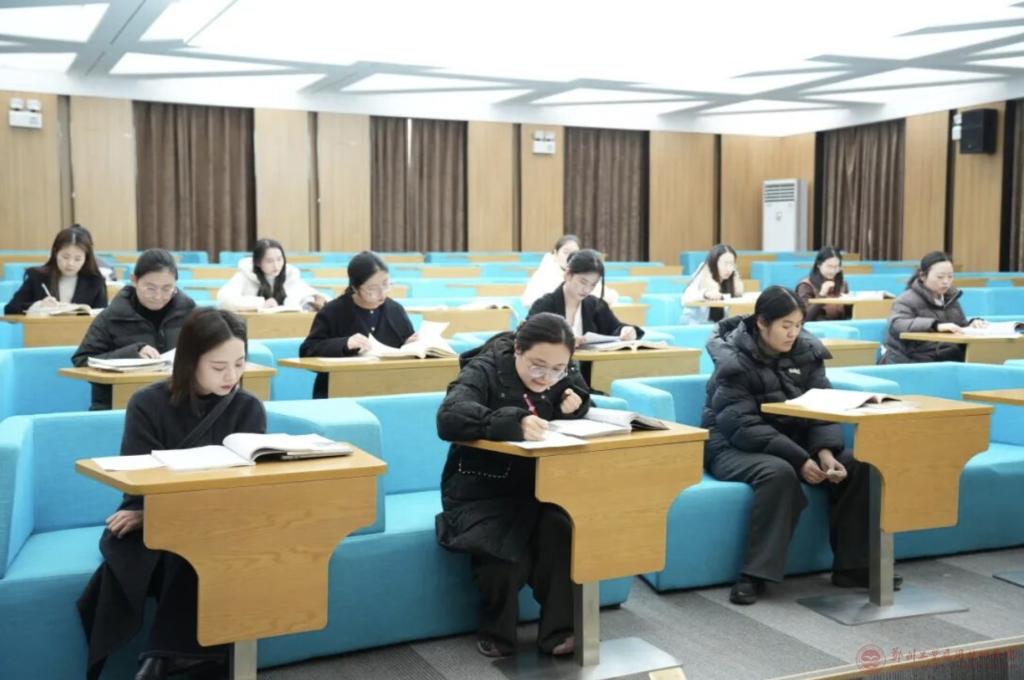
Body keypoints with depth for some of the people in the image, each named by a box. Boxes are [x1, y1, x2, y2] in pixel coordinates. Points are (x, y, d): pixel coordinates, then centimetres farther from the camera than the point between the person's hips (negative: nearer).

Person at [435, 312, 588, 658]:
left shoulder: (563, 376, 1)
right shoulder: (484, 371, -17)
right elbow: (448, 417, -35)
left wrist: (576, 405, -9)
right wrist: (513, 422, -50)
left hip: (538, 487, 4)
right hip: (482, 492, -4)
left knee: (561, 531, -28)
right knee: (506, 558, -29)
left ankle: (559, 629, -10)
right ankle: (496, 632, 1)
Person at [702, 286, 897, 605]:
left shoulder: (806, 351, -1)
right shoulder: (733, 360, -17)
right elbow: (744, 426, -24)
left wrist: (825, 451, -24)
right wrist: (800, 459, -31)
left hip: (792, 440, 6)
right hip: (734, 446, -6)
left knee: (855, 465, -14)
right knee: (778, 473, -36)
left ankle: (850, 566, -5)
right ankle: (754, 574, -29)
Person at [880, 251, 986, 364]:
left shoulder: (950, 298, 17)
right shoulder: (908, 300, -7)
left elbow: (962, 326, 27)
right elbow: (897, 325, -26)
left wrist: (973, 324, 2)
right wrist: (936, 326, -37)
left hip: (948, 361, 6)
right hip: (913, 362, -6)